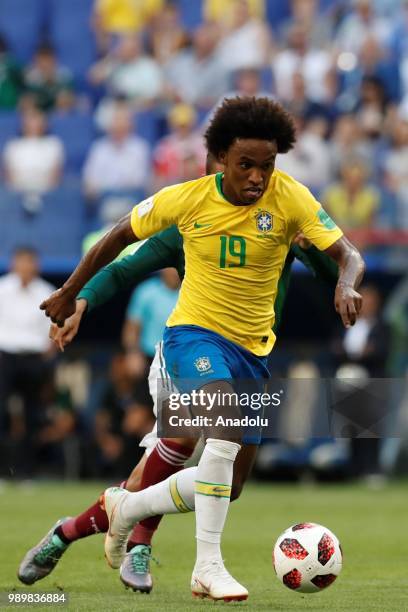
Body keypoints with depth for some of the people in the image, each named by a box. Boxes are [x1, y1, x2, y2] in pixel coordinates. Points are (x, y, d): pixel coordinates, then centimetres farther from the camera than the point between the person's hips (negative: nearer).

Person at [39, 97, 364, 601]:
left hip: (253, 348, 4)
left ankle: (126, 507, 35)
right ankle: (208, 568, -31)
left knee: (222, 479, 9)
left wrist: (346, 286, -41)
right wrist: (70, 293, 10)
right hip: (194, 333, -4)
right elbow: (120, 236, 5)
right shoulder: (187, 199, -11)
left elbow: (348, 256, -17)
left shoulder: (288, 197, -12)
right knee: (227, 428, -32)